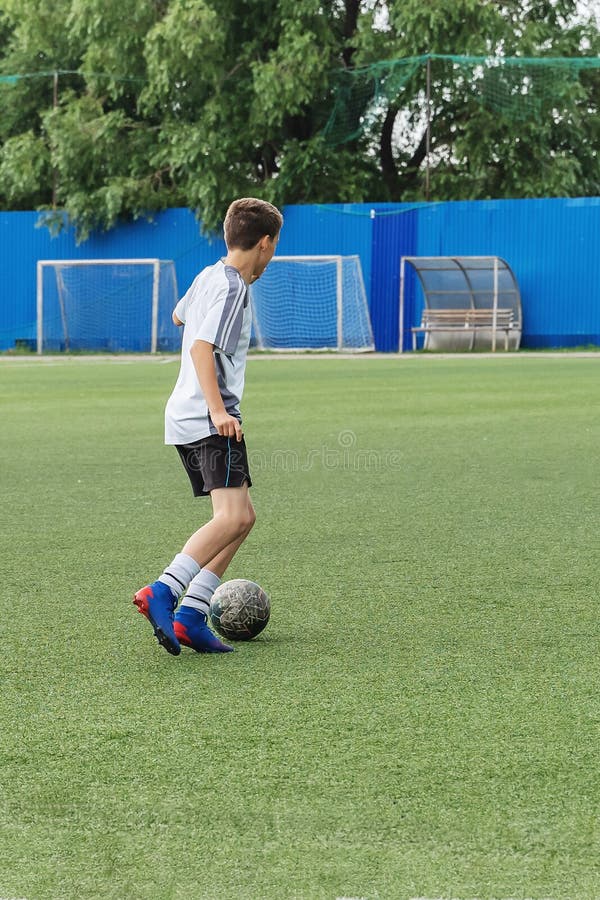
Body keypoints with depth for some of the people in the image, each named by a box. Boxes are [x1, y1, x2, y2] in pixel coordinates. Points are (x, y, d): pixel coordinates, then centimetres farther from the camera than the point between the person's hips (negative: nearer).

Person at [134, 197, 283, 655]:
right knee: (233, 517, -20)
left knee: (241, 516, 12)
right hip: (210, 420, -10)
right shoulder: (232, 288, -12)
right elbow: (201, 347, -23)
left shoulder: (210, 275, 15)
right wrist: (217, 410, -30)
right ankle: (162, 592, -31)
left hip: (187, 417, 10)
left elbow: (179, 315, 36)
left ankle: (190, 617, 3)